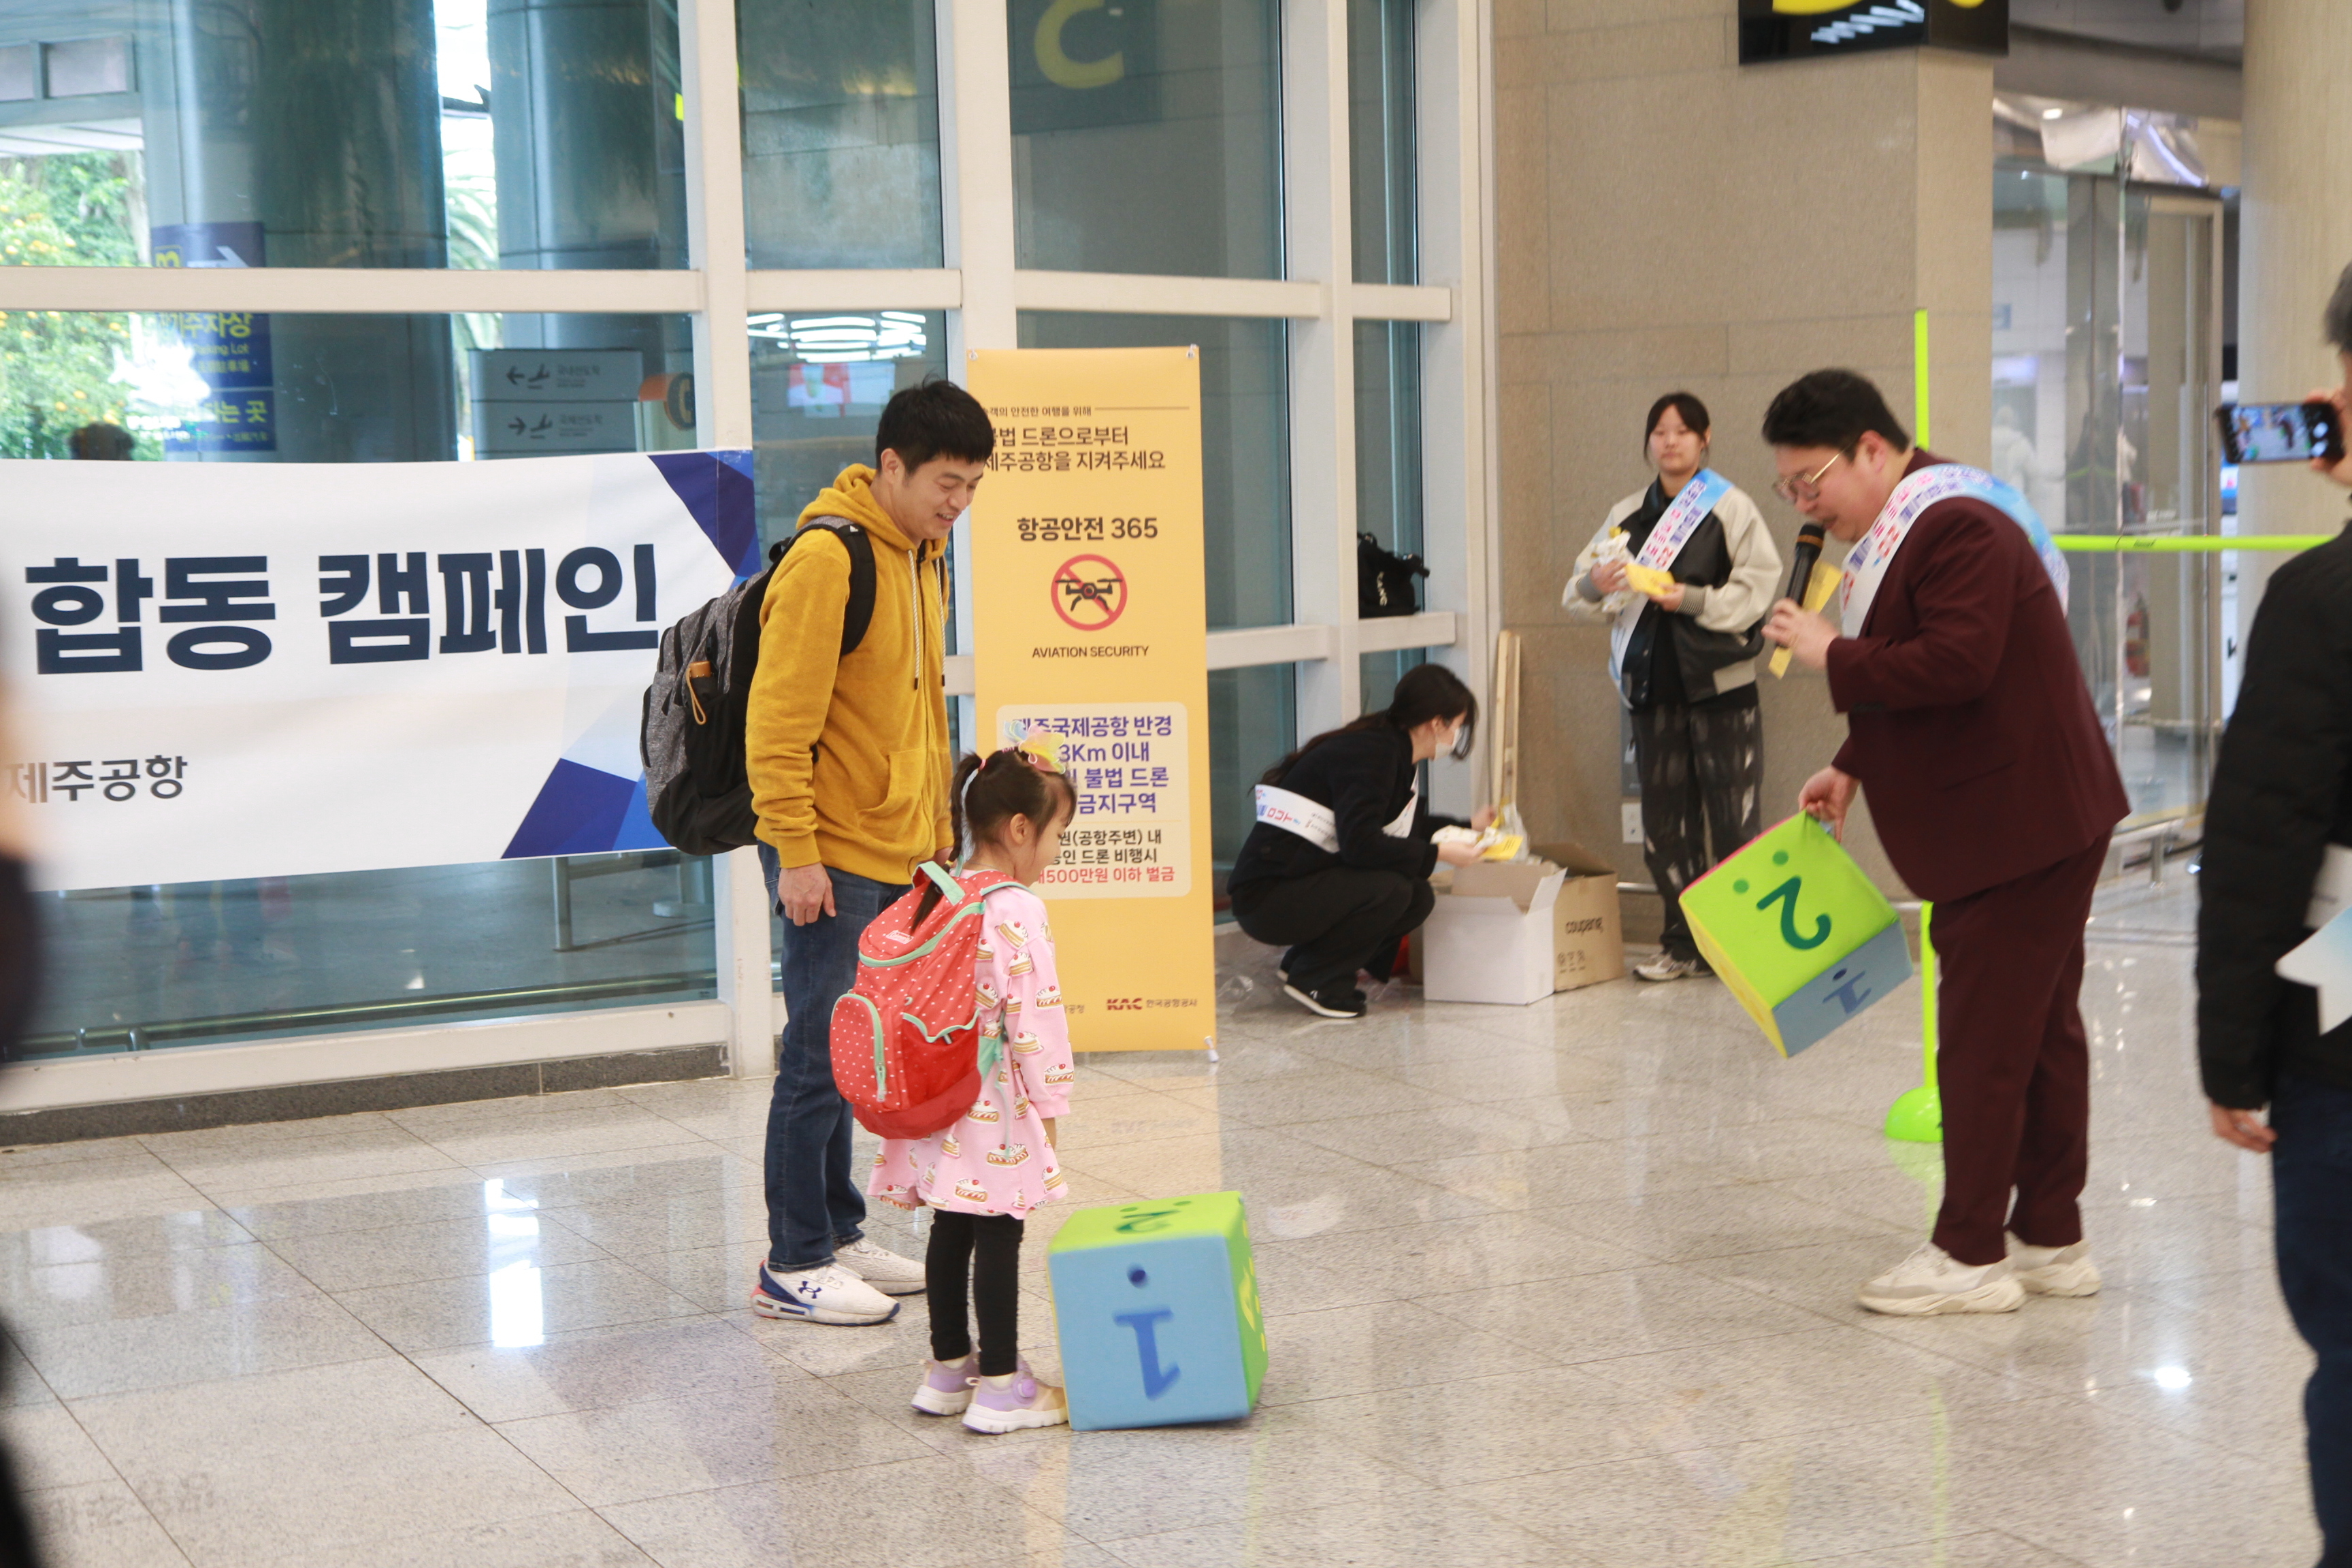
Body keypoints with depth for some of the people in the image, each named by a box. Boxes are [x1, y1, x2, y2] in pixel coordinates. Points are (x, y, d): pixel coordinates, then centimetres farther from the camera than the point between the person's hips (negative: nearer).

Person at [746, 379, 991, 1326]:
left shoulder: (922, 558, 13)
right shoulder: (827, 558, -16)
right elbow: (778, 717, -19)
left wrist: (937, 825, 21)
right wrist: (794, 850, -20)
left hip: (894, 854, 8)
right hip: (831, 855, -8)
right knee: (821, 1058, -2)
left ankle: (836, 1235, 25)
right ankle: (794, 1266, 6)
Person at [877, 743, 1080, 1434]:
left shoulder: (939, 897, 8)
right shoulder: (1016, 912, -16)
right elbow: (1034, 1015, -17)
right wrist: (1049, 1101, -8)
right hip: (995, 1103, -8)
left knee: (951, 1230, 16)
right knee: (997, 1237, -1)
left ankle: (948, 1368, 26)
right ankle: (1000, 1385, 4)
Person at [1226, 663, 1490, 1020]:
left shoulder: (1393, 751, 12)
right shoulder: (1370, 753, -18)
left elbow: (1406, 827, 29)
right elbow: (1360, 843, -27)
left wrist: (1468, 826, 33)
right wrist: (1438, 853, -20)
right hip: (1266, 896, -10)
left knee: (1419, 898, 1)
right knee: (1390, 890, -25)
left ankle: (1303, 964, 10)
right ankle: (1314, 980, -7)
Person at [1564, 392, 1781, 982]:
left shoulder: (1731, 507, 0)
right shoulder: (1627, 514, 13)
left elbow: (1757, 586, -6)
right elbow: (1581, 588, 11)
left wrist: (1693, 599, -18)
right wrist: (1594, 584, -11)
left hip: (1719, 679, -4)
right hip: (1653, 681, 4)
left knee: (1733, 814, -5)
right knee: (1665, 816, 6)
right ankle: (1683, 943, 15)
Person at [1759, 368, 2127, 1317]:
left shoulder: (1957, 526, -18)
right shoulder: (1905, 528, 16)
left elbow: (1956, 664, -28)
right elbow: (1911, 683, 23)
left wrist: (1833, 655, -19)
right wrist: (1851, 769, 12)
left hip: (2019, 828, -11)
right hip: (2032, 824, 11)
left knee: (1982, 1037, -5)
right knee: (2042, 1030, 15)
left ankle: (1970, 1256, 3)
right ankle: (2052, 1239, 23)